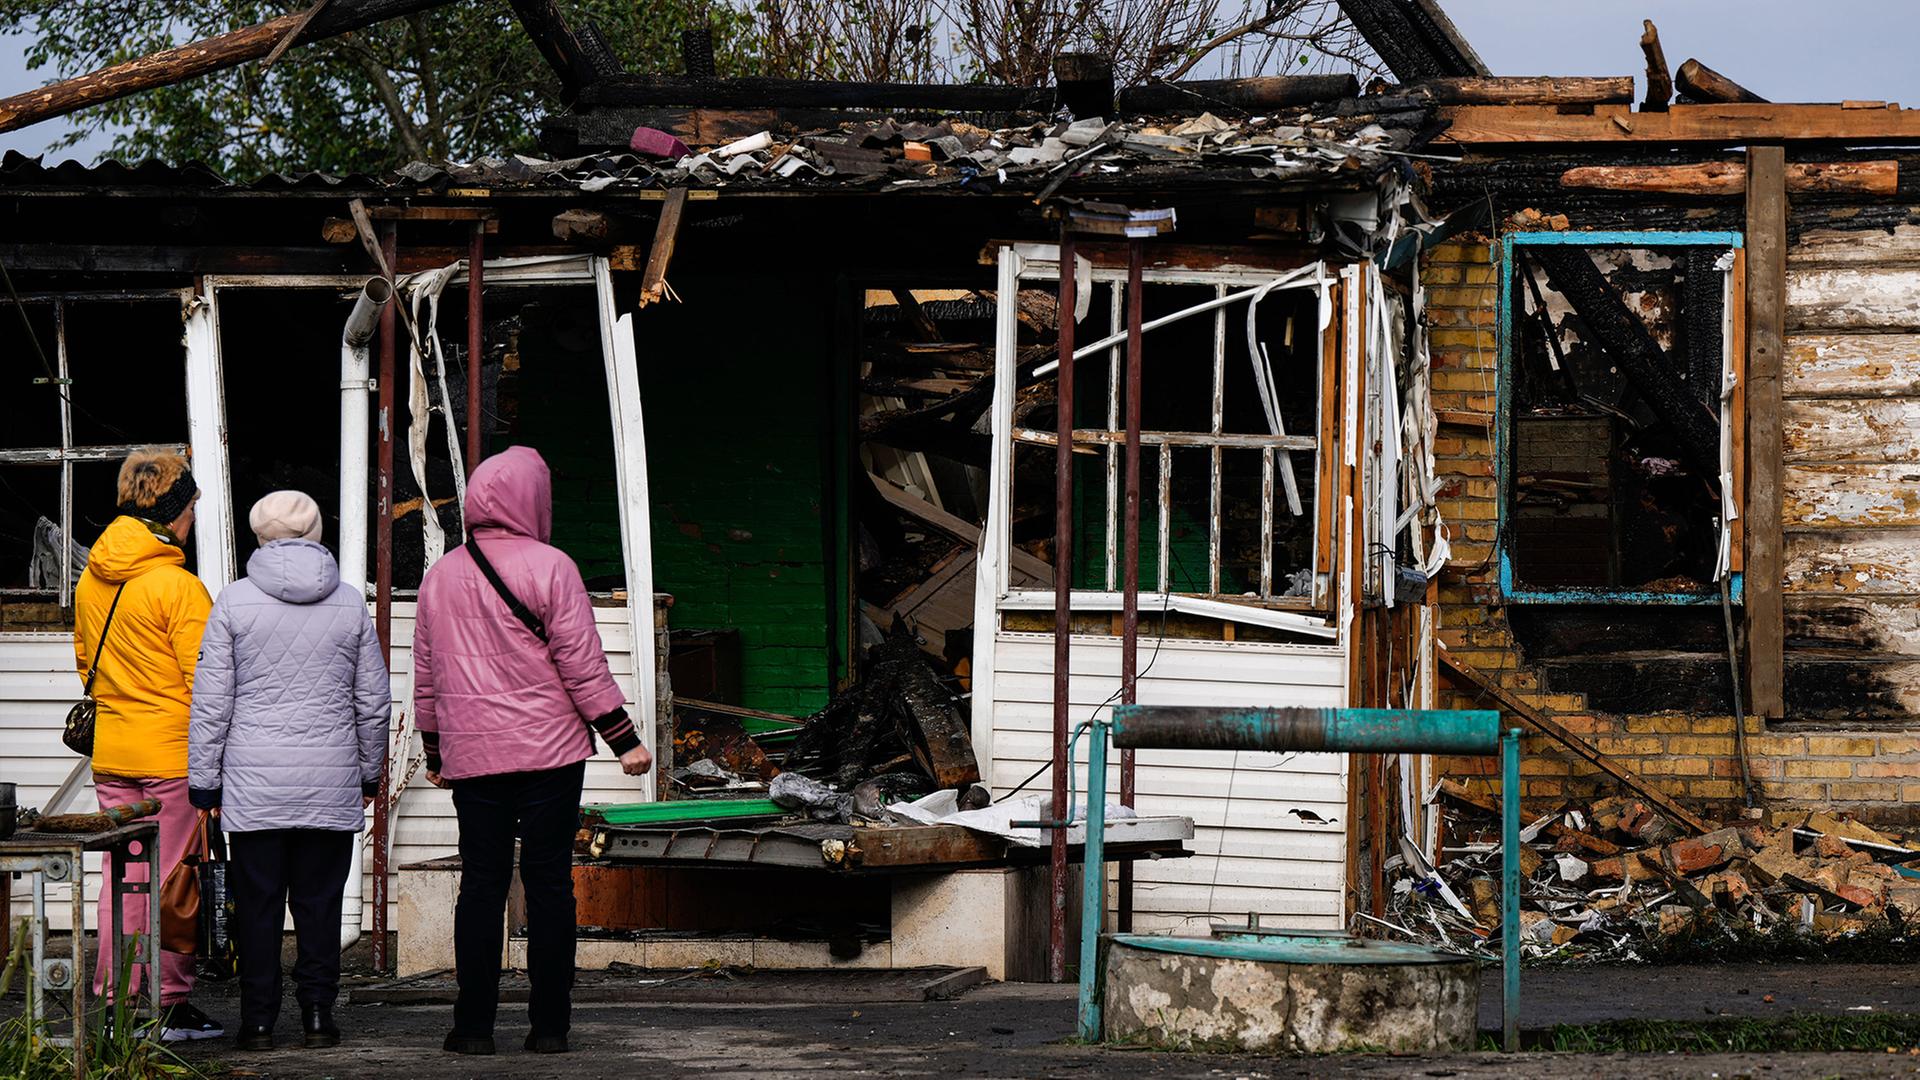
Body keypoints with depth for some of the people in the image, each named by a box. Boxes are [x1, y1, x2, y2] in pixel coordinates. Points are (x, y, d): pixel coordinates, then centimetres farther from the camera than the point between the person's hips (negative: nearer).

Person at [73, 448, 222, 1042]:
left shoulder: (91, 580, 7)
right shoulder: (178, 586, -15)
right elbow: (206, 679, -14)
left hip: (110, 751, 7)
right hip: (173, 753, -7)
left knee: (122, 876, 11)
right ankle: (170, 1004, 4)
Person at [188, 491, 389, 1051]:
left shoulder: (235, 601, -3)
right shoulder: (350, 603, 4)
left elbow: (212, 701, -2)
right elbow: (374, 700, 10)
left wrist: (204, 780, 4)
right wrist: (369, 773, 21)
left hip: (254, 782, -2)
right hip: (332, 783, 2)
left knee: (258, 901, 3)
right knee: (320, 899, 8)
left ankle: (259, 1019, 5)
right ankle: (318, 1012, 7)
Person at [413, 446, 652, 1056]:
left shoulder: (442, 576, 8)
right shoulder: (550, 568, -7)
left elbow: (426, 678, 14)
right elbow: (583, 666, -8)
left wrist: (435, 755, 24)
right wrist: (625, 740, -2)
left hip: (471, 754, 3)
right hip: (550, 751, -3)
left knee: (480, 884, 5)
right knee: (548, 882, 1)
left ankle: (474, 1025, 2)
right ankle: (548, 1025, 2)